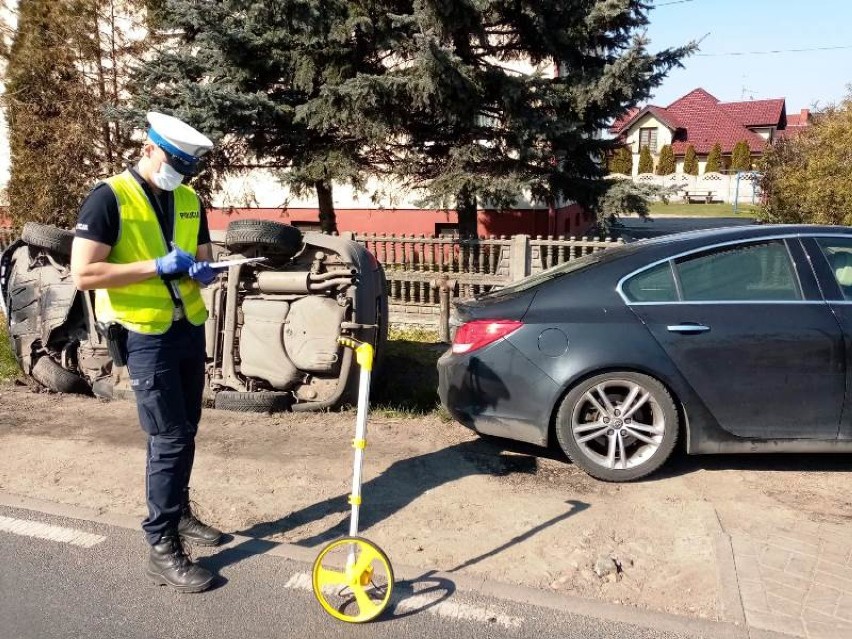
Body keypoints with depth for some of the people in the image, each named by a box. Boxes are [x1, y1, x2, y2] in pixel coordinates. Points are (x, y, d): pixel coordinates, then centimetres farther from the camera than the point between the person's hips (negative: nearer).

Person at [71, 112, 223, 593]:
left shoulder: (190, 201, 7)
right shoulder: (110, 198, -12)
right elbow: (83, 274, -19)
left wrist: (202, 272, -10)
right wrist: (158, 267, -22)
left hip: (191, 330, 7)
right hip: (146, 337, -6)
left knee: (186, 431, 15)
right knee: (170, 439, -6)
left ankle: (180, 514, 34)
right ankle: (163, 549, 6)